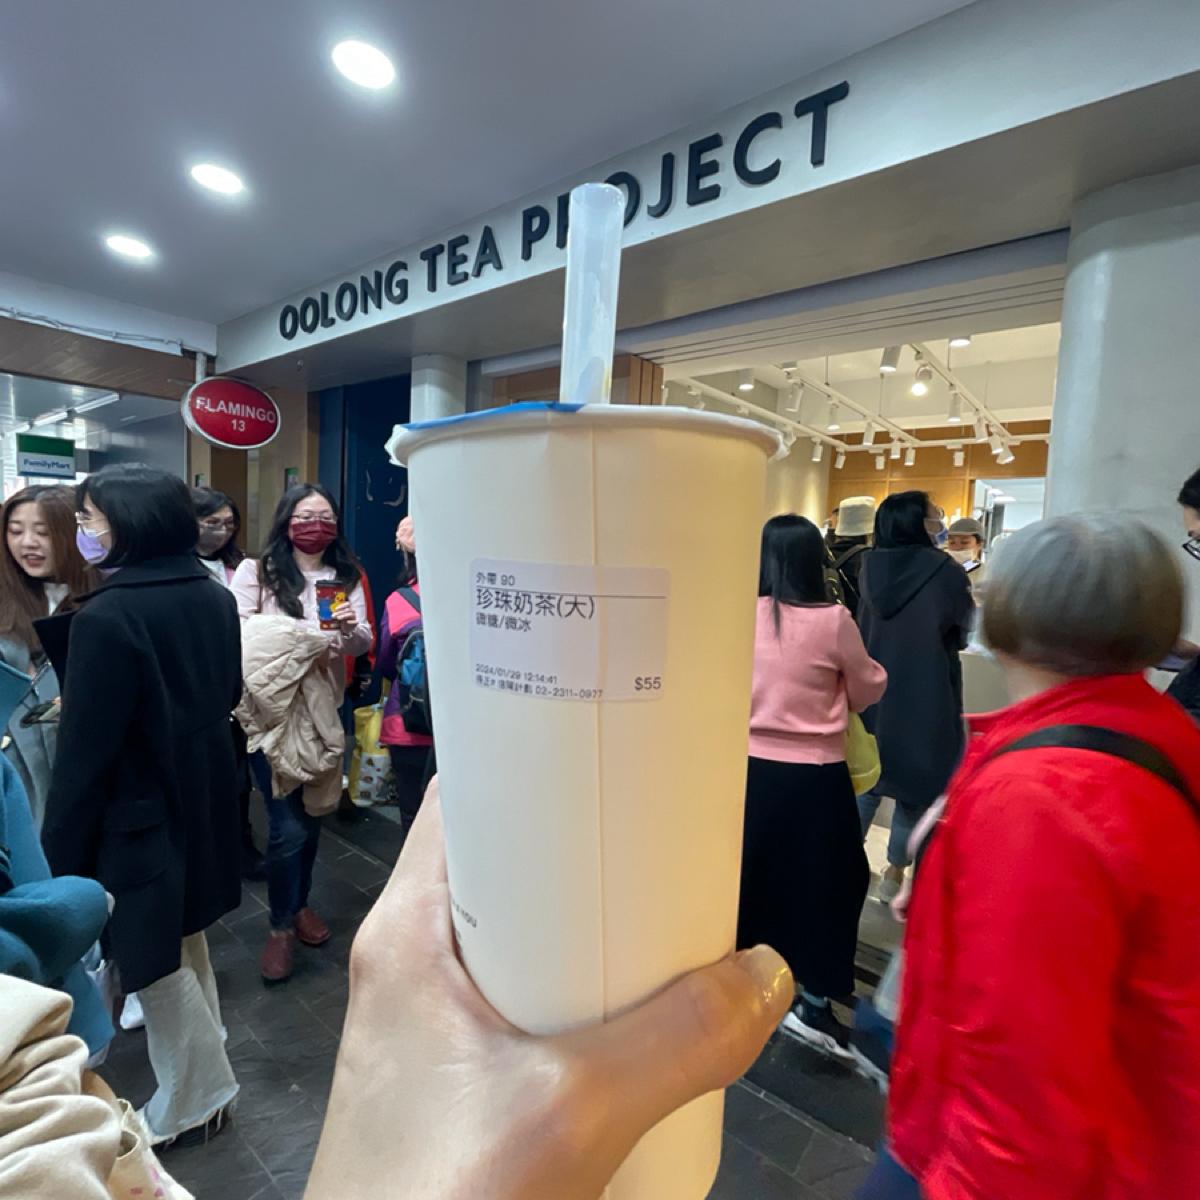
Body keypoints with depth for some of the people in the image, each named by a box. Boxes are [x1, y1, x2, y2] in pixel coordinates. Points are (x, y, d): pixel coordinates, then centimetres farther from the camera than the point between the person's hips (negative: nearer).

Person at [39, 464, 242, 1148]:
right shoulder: (215, 598, -2)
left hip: (140, 810, -7)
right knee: (184, 938, 26)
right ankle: (203, 1050, 46)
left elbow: (86, 749, -20)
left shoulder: (105, 617, -23)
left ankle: (194, 1103, 31)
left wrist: (62, 851, -10)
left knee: (155, 960, 12)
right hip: (203, 796, 7)